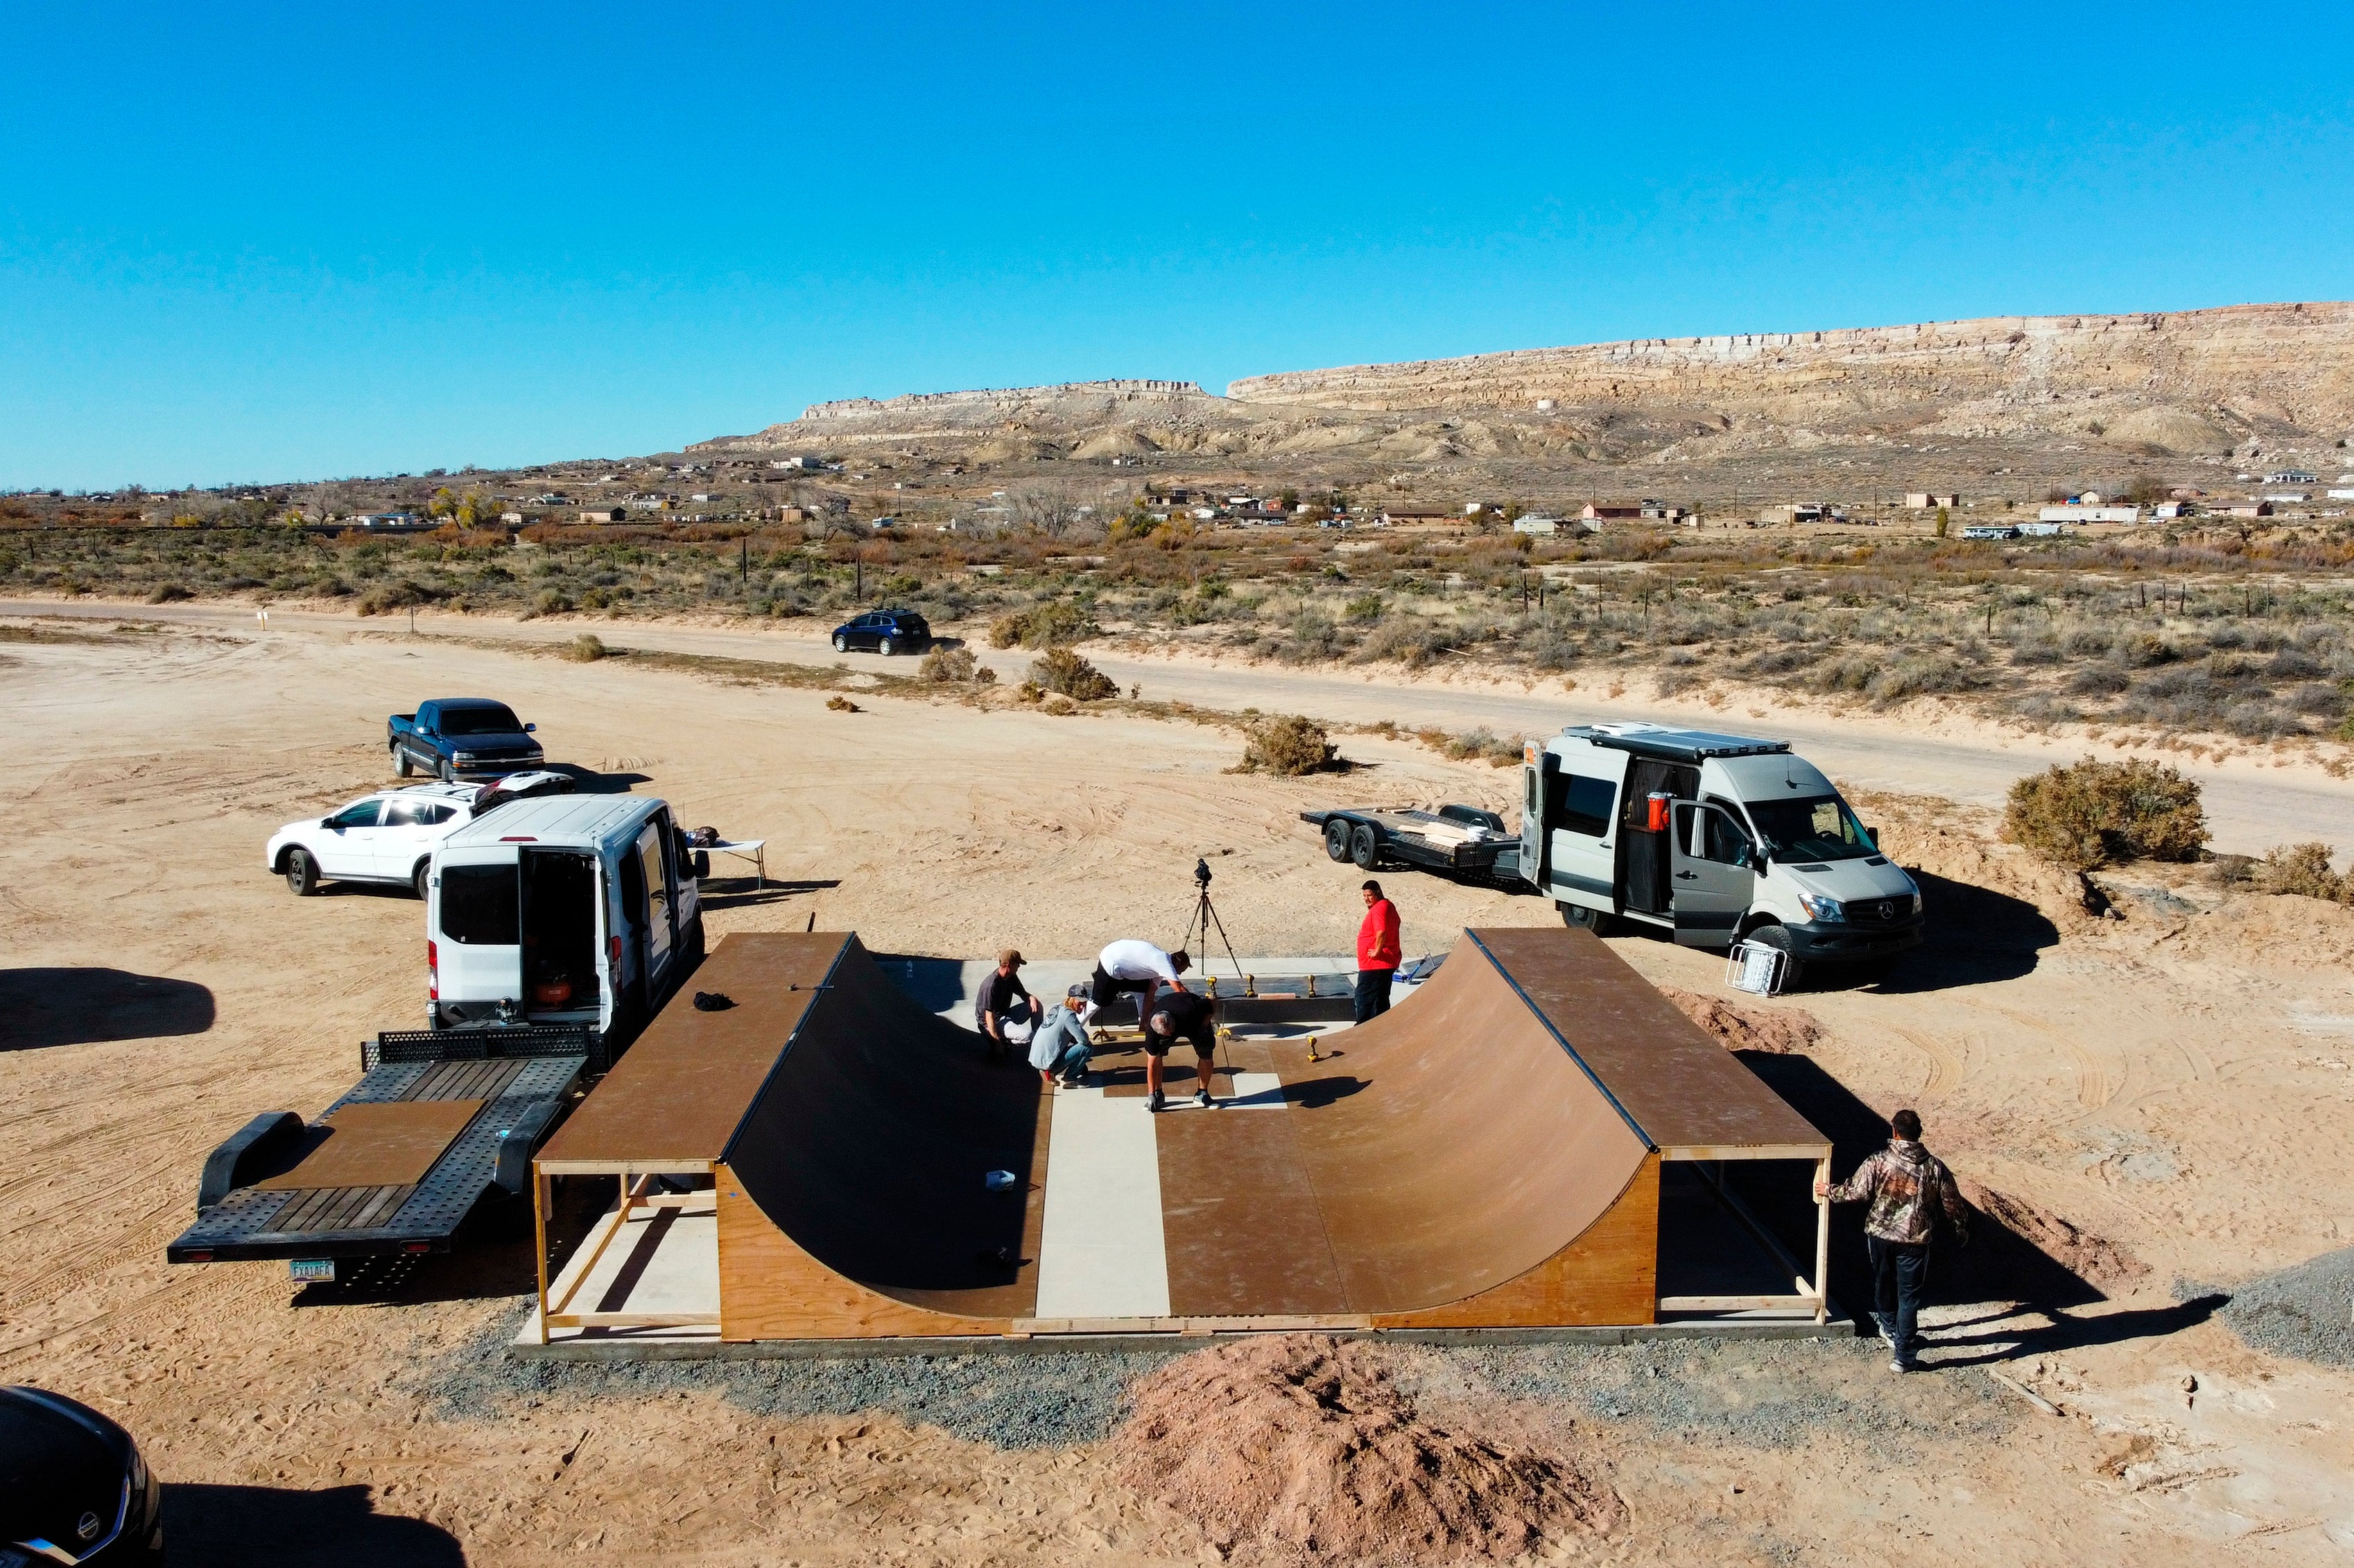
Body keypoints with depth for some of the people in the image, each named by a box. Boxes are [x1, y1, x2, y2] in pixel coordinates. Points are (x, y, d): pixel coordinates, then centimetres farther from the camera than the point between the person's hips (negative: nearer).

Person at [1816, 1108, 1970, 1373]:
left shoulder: (1878, 1162, -12)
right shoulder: (1935, 1167, -8)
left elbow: (1856, 1192, -9)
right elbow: (1952, 1204, 0)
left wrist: (1829, 1191, 9)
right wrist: (1962, 1231, 18)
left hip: (1879, 1235, 1)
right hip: (1915, 1240, -1)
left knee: (1883, 1284, 24)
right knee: (1909, 1296, 7)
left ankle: (1891, 1331, 44)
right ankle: (1902, 1355, 7)